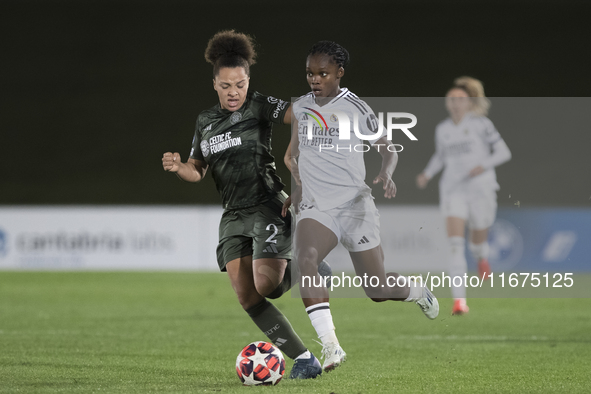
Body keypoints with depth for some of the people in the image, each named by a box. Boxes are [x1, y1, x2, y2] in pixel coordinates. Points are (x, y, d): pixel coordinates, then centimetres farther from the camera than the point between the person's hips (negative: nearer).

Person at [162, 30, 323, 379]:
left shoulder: (259, 106, -4)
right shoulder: (206, 121, 13)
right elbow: (197, 171, 18)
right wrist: (177, 167, -4)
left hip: (268, 207, -6)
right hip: (234, 216, 6)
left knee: (265, 286, -21)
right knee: (247, 297, -7)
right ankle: (305, 360, -4)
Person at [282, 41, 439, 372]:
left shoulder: (356, 109, -6)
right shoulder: (300, 108, 8)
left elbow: (388, 149, 2)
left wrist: (387, 174, -17)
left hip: (355, 206, -3)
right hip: (316, 208, 3)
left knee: (378, 290, 2)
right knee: (305, 258, -30)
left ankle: (419, 293, 41)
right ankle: (331, 347, -34)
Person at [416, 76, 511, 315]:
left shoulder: (481, 125, -3)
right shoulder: (442, 130, 9)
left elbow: (504, 152, -2)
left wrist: (483, 165, -18)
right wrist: (427, 174, 9)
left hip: (481, 188, -2)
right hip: (453, 190, 2)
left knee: (478, 242, 11)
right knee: (455, 244, -15)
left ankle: (481, 256, 53)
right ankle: (459, 301, -20)